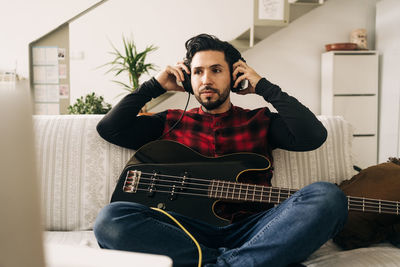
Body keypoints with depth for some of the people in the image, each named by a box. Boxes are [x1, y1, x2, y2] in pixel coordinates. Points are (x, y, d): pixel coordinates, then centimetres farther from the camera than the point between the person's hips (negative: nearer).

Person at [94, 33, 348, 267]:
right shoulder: (172, 122, 20)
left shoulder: (260, 121, 18)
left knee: (328, 196, -25)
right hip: (186, 231, 0)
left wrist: (264, 87, 6)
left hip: (248, 229, 1)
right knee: (110, 219, -28)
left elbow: (314, 137, 1)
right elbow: (108, 128, 12)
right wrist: (156, 86, 14)